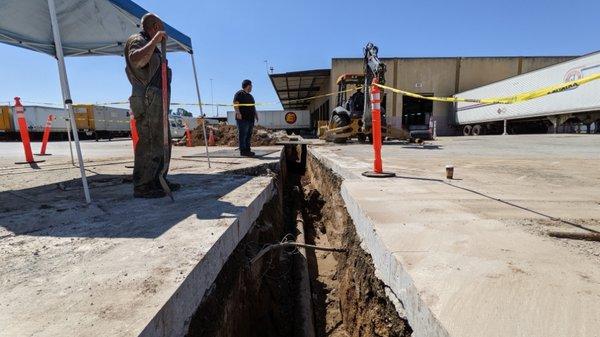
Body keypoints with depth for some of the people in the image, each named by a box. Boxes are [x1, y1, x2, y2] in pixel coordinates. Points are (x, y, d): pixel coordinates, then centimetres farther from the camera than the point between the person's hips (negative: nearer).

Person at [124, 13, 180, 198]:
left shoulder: (150, 45, 27)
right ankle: (141, 187, -7)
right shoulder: (137, 40, -2)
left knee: (163, 143, 12)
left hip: (157, 103, 10)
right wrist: (155, 40, -21)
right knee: (149, 144, -12)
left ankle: (158, 181, 20)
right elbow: (136, 60, -27)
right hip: (148, 102, -10)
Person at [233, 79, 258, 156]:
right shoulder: (239, 94, -2)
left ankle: (247, 150, 13)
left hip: (250, 118, 9)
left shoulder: (250, 96, 25)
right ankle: (243, 151, -8)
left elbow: (253, 106, 30)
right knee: (242, 135, -8)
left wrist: (256, 114, 22)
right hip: (243, 118, -9)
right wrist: (238, 113, -23)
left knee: (248, 135, 8)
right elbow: (235, 104, -13)